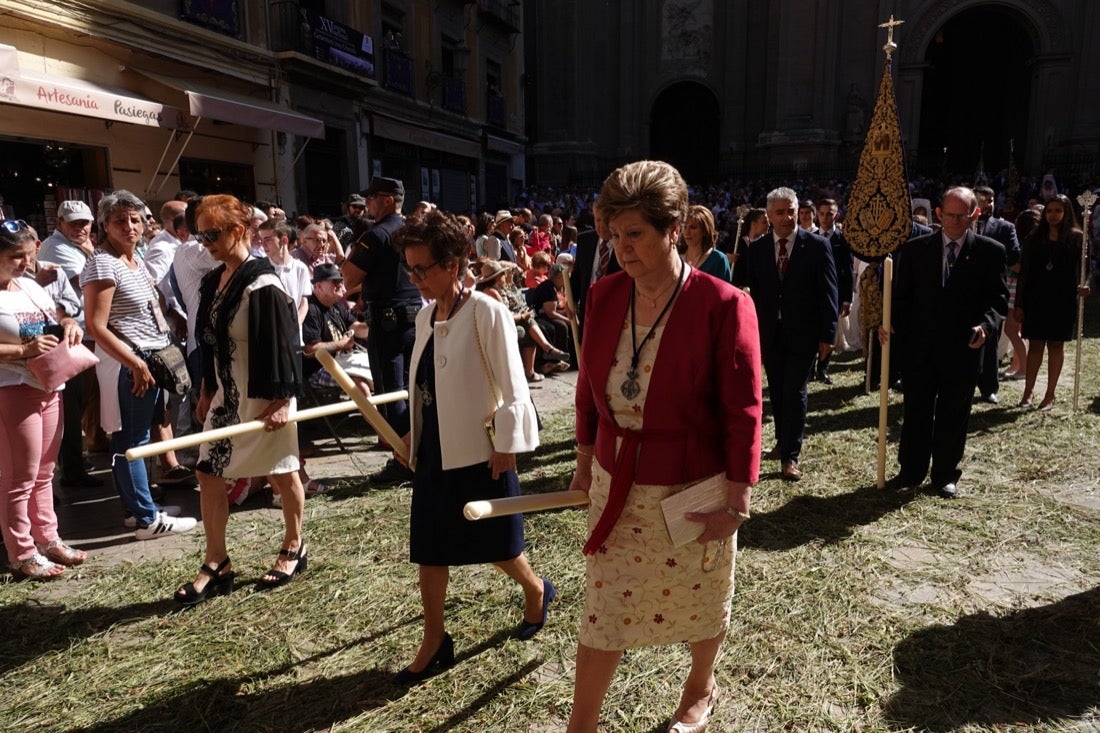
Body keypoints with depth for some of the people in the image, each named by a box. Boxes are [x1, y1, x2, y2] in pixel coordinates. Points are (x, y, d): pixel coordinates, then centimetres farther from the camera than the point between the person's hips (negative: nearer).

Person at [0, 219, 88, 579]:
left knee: (44, 472, 16)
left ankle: (47, 538, 28)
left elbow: (59, 315, 23)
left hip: (47, 387, 7)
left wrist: (69, 324, 1)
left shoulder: (31, 286, 9)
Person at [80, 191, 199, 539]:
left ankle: (140, 506, 24)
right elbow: (96, 325, -19)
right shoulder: (103, 264, -14)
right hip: (128, 364, -9)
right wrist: (136, 364, -20)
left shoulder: (135, 259, 13)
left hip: (149, 359, 9)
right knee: (131, 440, -2)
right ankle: (148, 519, 3)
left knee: (131, 438, 15)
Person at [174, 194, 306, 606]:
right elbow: (209, 342, 16)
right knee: (208, 475, 6)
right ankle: (216, 564, 17)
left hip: (264, 397, -8)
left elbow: (283, 345, -18)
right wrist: (206, 391, 16)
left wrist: (283, 400, -20)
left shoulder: (262, 285, -17)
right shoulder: (212, 282, 9)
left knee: (281, 473, 8)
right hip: (225, 395, 8)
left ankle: (293, 548, 27)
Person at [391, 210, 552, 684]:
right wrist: (414, 434, 15)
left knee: (495, 544, 11)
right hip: (433, 453, 7)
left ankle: (536, 590, 42)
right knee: (428, 548, 11)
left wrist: (506, 446, -16)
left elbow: (512, 388, -16)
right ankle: (434, 641, 27)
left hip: (479, 453, -6)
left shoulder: (487, 313, -16)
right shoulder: (425, 315, 5)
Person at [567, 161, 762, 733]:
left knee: (697, 599, 20)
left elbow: (743, 410, -14)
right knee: (602, 610, 12)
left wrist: (737, 499, -12)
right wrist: (585, 462, 10)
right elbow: (589, 387, 6)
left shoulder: (722, 305, -17)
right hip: (615, 483, 4)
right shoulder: (604, 295, -3)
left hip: (691, 486, -3)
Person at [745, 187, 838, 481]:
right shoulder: (757, 248, 3)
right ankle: (783, 441, 30)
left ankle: (790, 456, 6)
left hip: (803, 333, -3)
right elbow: (752, 293, 5)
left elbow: (828, 292, -4)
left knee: (794, 392, -3)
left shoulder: (817, 245, -5)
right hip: (769, 333, 3)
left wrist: (828, 335, -8)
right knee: (777, 391, 12)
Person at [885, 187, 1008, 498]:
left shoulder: (990, 251, 0)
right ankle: (910, 472, 24)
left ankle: (945, 475, 27)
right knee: (915, 414, 10)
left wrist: (986, 324, -18)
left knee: (953, 417, 11)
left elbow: (998, 298, 1)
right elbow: (900, 294, 4)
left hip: (963, 350, 0)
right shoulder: (914, 249, 2)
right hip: (919, 348, 1)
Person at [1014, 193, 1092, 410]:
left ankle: (1050, 395, 13)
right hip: (1036, 300, 1)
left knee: (1056, 346, 6)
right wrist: (1018, 303, 0)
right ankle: (1028, 392, 13)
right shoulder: (1035, 238, 5)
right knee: (1035, 345, 5)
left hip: (1063, 301, -1)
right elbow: (1024, 272, 3)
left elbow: (1083, 266, -3)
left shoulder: (1076, 237, 1)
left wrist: (1083, 285, -24)